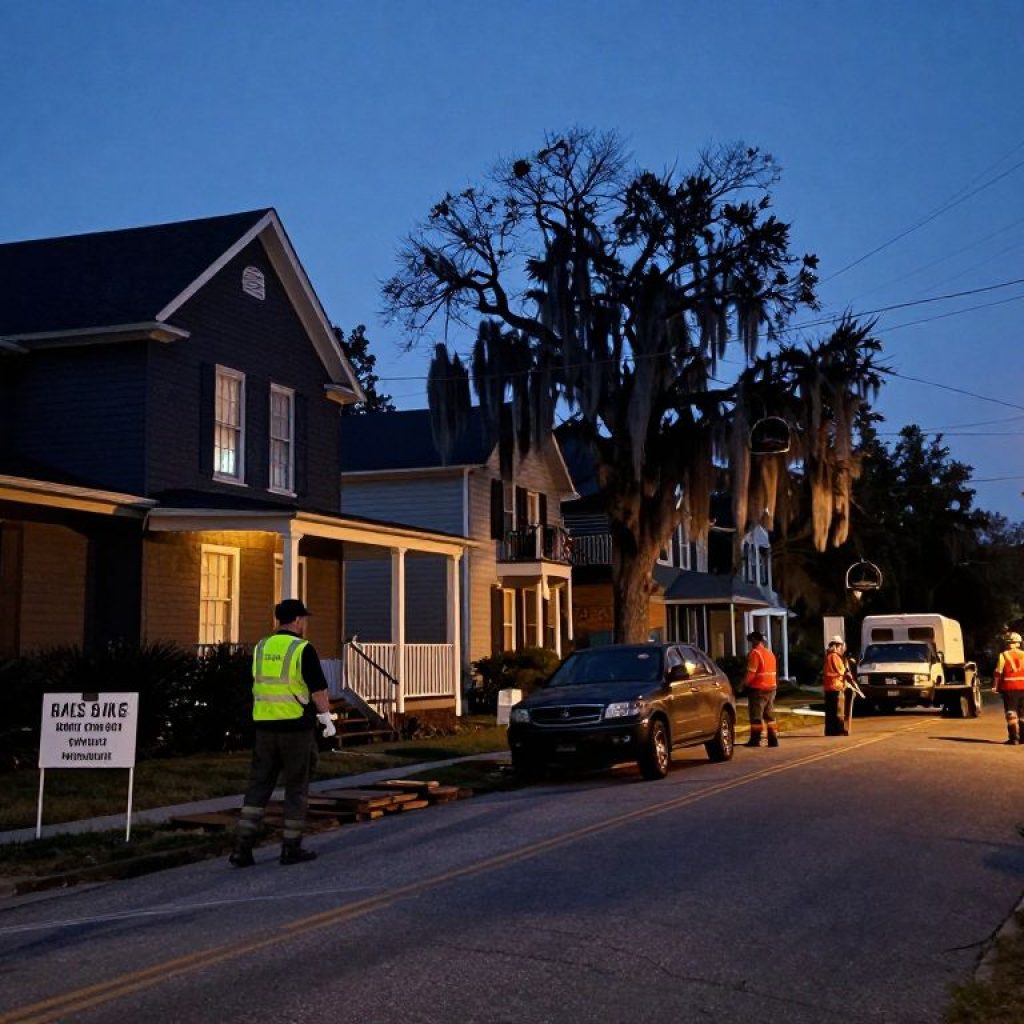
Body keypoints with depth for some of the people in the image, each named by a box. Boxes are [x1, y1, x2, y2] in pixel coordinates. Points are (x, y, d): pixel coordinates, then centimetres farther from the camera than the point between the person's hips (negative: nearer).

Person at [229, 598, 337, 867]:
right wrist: (327, 717, 1)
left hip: (265, 725, 5)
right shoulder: (303, 649, -10)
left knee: (258, 786, 7)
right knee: (296, 789, 6)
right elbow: (318, 689, -12)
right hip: (297, 726, -5)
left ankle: (242, 847, 0)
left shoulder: (261, 648, 8)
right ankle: (291, 848, 10)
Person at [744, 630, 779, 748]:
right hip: (771, 687, 8)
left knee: (756, 716, -2)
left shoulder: (755, 653, -13)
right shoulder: (770, 653, 14)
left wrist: (746, 683, -5)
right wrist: (775, 685, 17)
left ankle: (755, 740, 0)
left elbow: (751, 672, -18)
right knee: (770, 715, 13)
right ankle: (773, 739, 11)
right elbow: (774, 672, 16)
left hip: (758, 689, -8)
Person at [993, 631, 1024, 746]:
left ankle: (1014, 738, -3)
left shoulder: (1003, 655, -5)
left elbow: (998, 673, -6)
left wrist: (996, 686, 2)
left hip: (1009, 687, -3)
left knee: (1011, 713, 0)